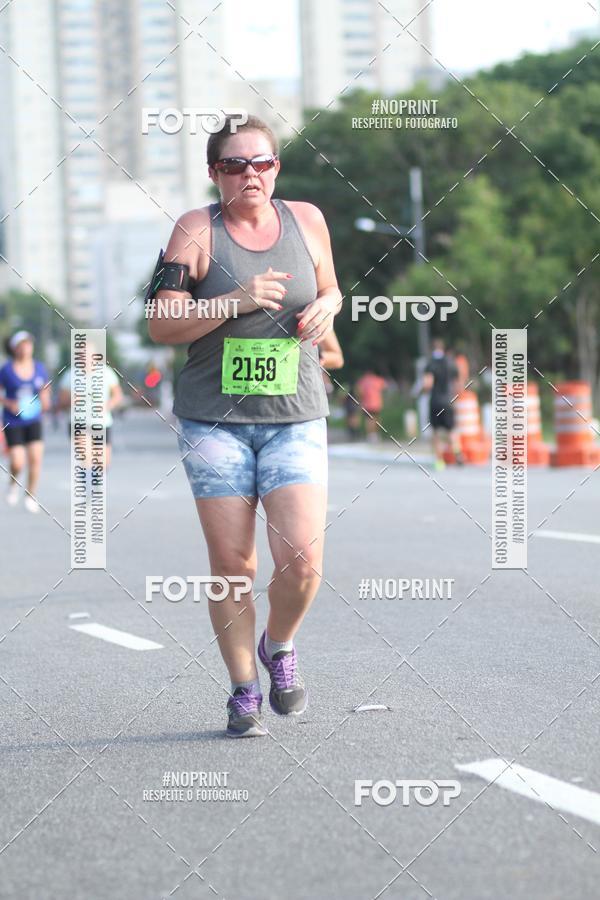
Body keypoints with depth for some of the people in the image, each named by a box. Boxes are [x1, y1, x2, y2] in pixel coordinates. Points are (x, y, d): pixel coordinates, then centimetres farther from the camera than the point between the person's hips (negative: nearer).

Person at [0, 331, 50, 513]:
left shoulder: (39, 368, -1)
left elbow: (45, 391, 11)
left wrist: (45, 402, -9)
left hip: (33, 421, 2)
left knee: (36, 457, -11)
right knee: (17, 463, -10)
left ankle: (31, 496, 5)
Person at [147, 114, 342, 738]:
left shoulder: (306, 220, 6)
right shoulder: (197, 230, -3)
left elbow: (329, 290, 23)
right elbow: (160, 325, -7)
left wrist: (324, 311, -1)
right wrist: (236, 302, -19)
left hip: (295, 417, 2)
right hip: (214, 419, -1)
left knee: (301, 560, -10)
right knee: (231, 564, 0)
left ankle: (279, 646, 20)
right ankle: (243, 689, 18)